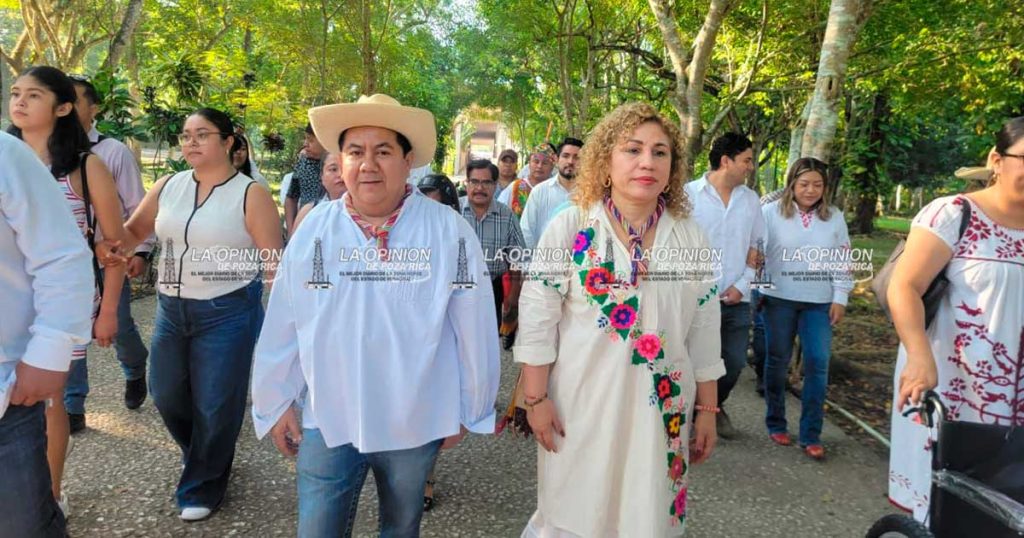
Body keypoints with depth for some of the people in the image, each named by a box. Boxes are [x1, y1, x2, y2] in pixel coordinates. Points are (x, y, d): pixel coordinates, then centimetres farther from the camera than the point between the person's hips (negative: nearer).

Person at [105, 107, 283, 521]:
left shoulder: (250, 194, -11)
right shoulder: (168, 186, 4)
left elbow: (274, 262, -11)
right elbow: (134, 229, 16)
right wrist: (116, 247, -8)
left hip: (228, 313, -6)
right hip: (171, 309, 6)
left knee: (215, 405, 5)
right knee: (166, 395, 18)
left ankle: (202, 486, 29)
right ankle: (203, 458, 47)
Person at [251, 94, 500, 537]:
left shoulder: (450, 231, -12)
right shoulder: (314, 230, -5)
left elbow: (473, 328, -6)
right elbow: (282, 326, 2)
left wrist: (468, 410, 0)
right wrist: (277, 403, 6)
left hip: (416, 423, 0)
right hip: (327, 421, 1)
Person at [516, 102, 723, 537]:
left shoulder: (691, 237, 2)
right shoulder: (570, 228, -8)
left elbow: (704, 330, 6)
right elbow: (537, 320, -6)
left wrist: (707, 408, 8)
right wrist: (536, 399, -7)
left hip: (663, 410, 3)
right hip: (581, 406, -2)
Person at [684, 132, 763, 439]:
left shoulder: (750, 199, 9)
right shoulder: (689, 194, -6)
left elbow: (754, 246, 12)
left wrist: (741, 285, 0)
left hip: (737, 299, 4)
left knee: (735, 363, 10)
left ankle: (715, 407, 35)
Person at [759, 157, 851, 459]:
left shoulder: (834, 217, 6)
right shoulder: (772, 212, -3)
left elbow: (843, 260, 9)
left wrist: (840, 298, 4)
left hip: (819, 302, 2)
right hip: (780, 299, -2)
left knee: (818, 364, -2)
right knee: (778, 361, 8)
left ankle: (810, 435, 7)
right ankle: (775, 424, 23)